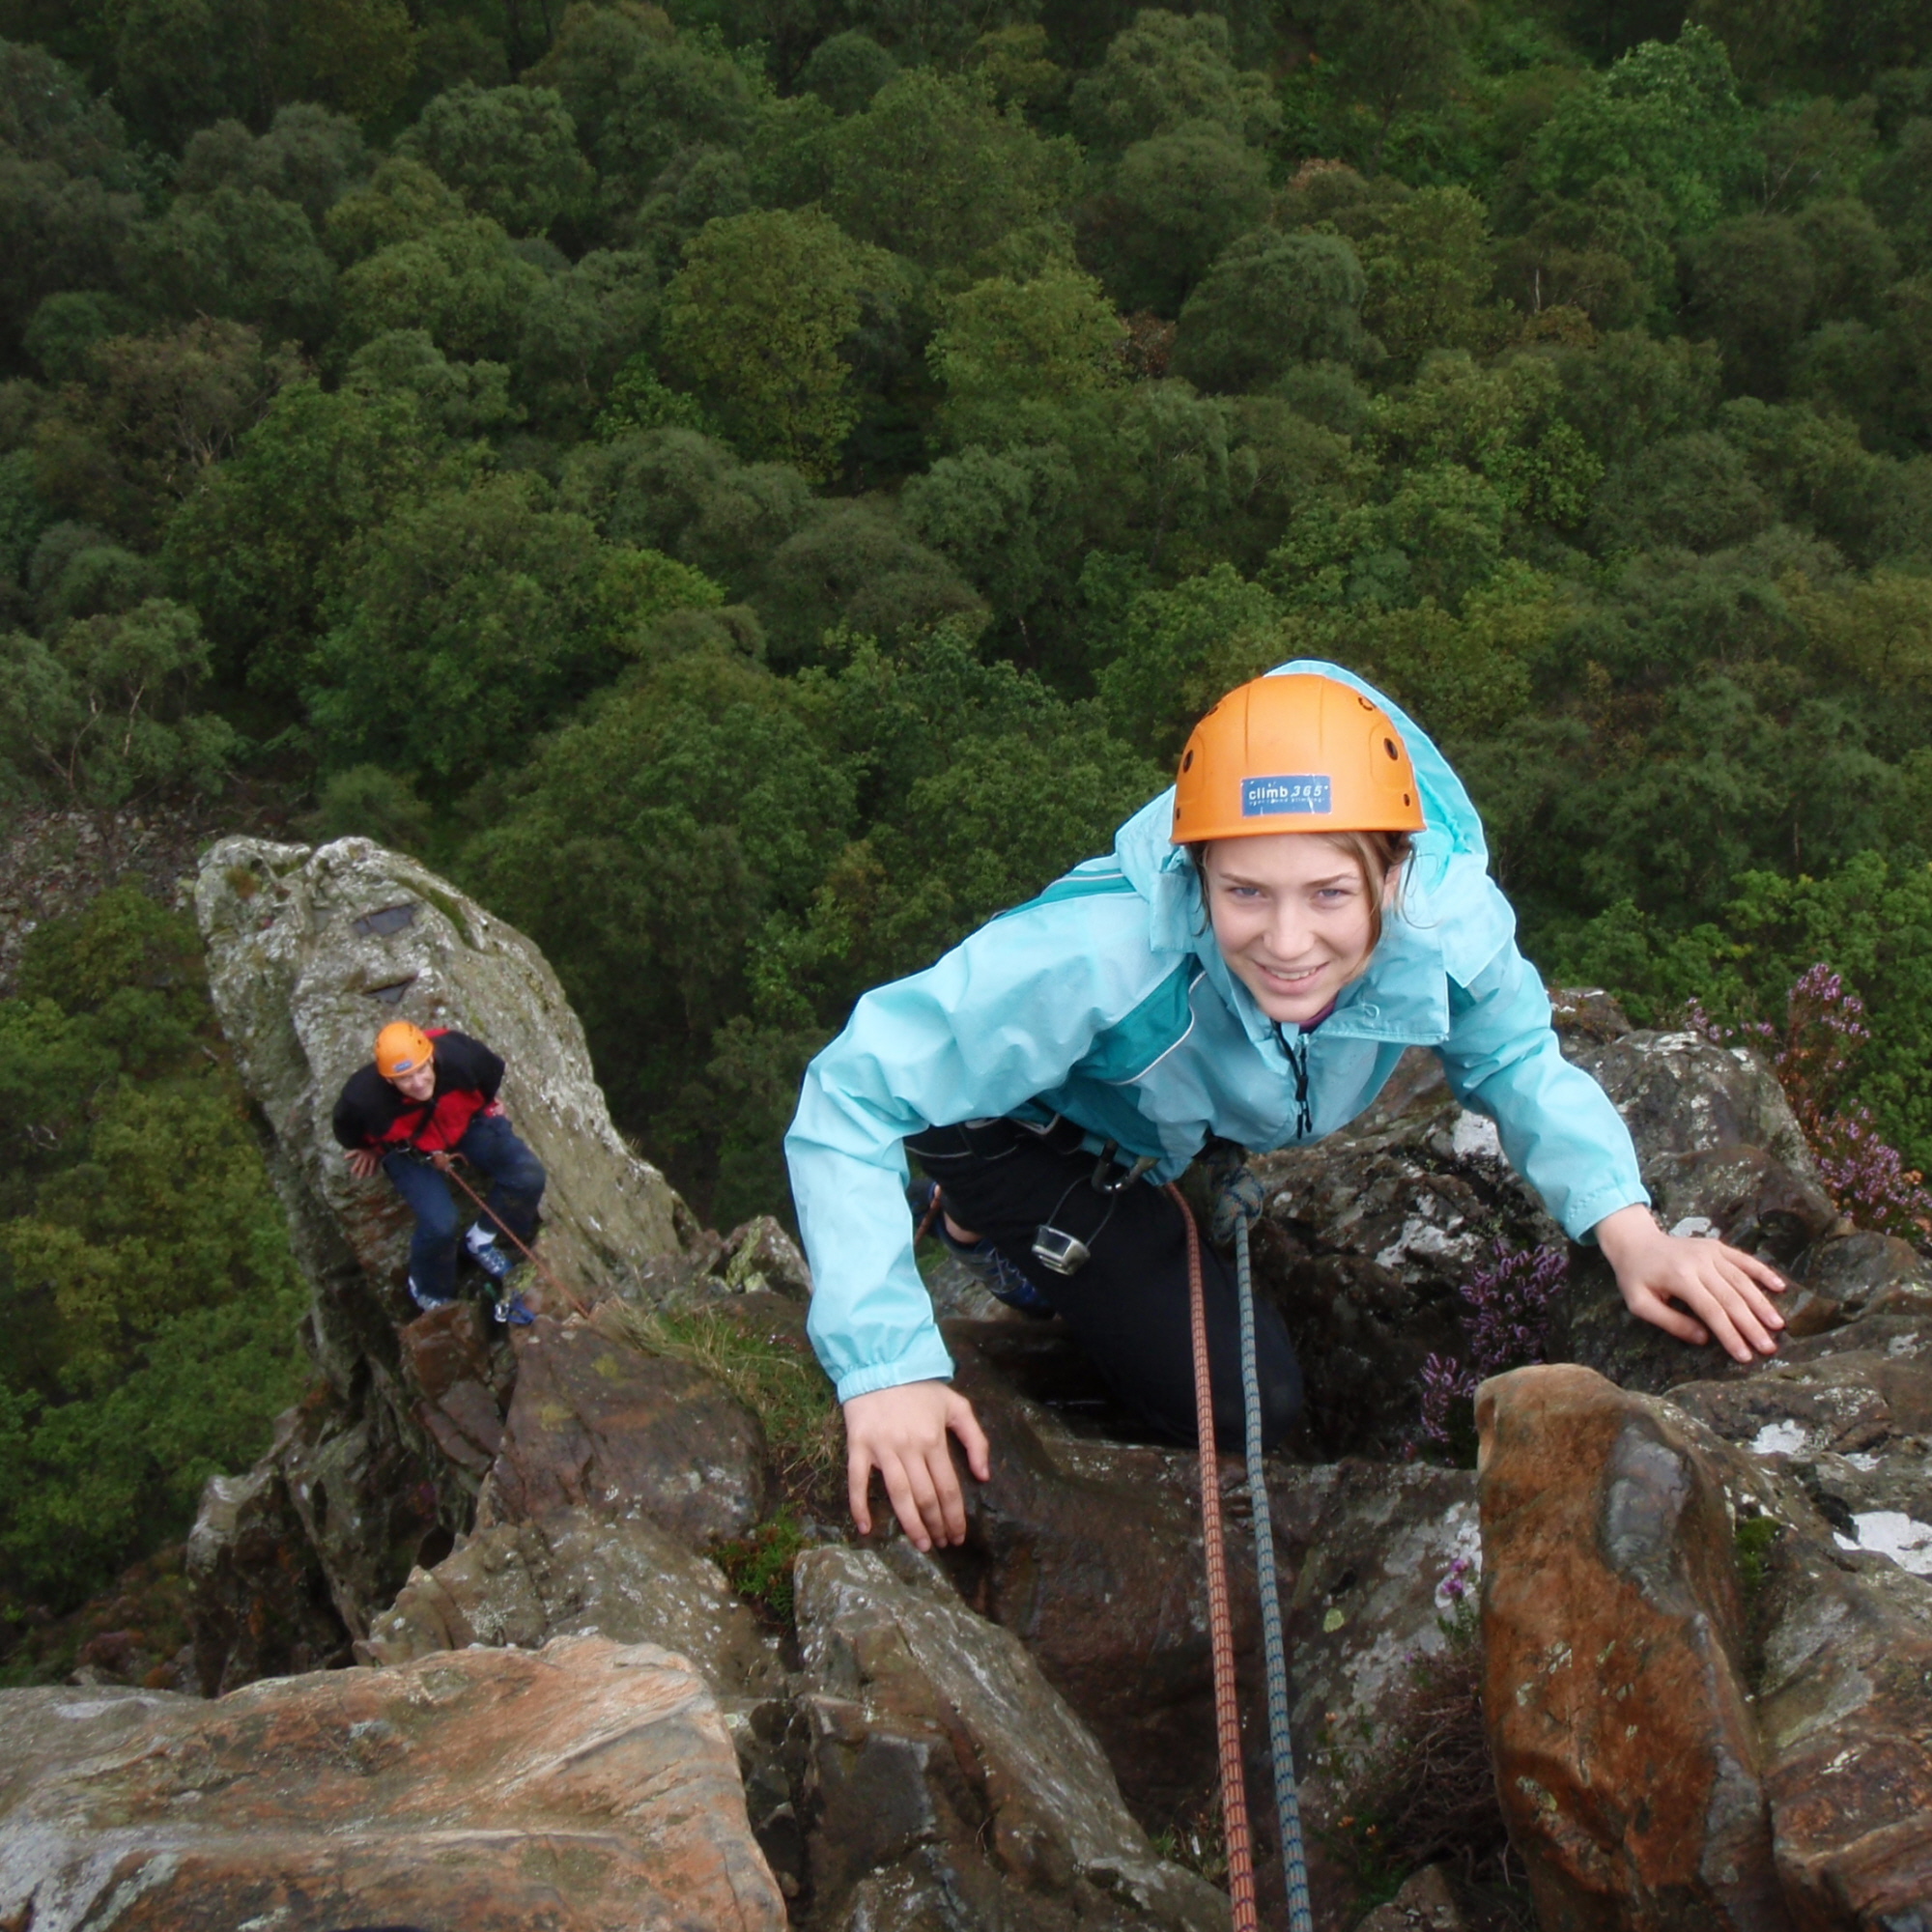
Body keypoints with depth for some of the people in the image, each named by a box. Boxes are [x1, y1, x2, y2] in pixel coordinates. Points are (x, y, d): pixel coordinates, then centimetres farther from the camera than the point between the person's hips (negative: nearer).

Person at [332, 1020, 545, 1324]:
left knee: (529, 1177, -16)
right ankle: (430, 1294, 11)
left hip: (466, 1123, 3)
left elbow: (493, 1071, -8)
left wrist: (485, 1105, 10)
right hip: (407, 1147, -3)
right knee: (440, 1224, -23)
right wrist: (370, 1149, 8)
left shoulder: (457, 1055, -35)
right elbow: (346, 1128, -10)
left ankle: (482, 1241, 13)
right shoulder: (365, 1096, -38)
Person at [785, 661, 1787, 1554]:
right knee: (1241, 1400, -10)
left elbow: (1516, 1062, -9)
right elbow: (851, 1099, -38)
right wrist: (885, 1369, -44)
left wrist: (1627, 1226, -25)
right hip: (1028, 1136, -5)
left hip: (1184, 1139, 5)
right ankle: (991, 1229, 8)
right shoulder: (1098, 959, -45)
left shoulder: (1446, 922, -32)